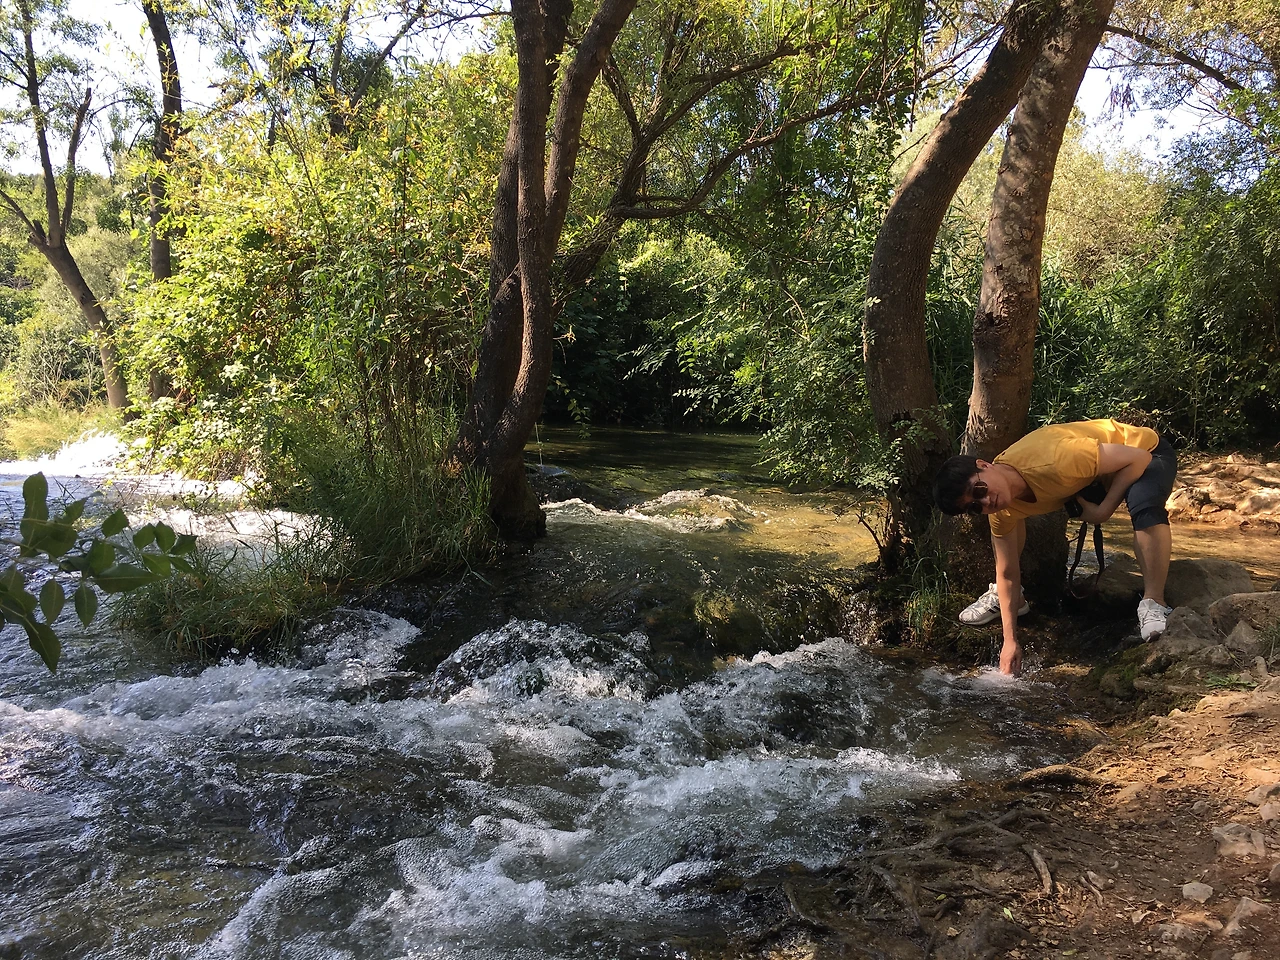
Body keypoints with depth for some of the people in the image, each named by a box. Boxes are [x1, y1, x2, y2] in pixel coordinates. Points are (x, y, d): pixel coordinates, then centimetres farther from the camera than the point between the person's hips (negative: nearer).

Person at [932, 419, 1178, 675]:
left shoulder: (1054, 462, -42)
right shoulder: (1001, 511, -19)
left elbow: (1138, 458, -30)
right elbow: (1007, 573, -10)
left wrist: (1104, 509, -31)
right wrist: (1010, 641, -11)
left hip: (1146, 450, -6)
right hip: (1088, 479, 6)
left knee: (1144, 507, -39)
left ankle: (1153, 604, -29)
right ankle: (1000, 596, 11)